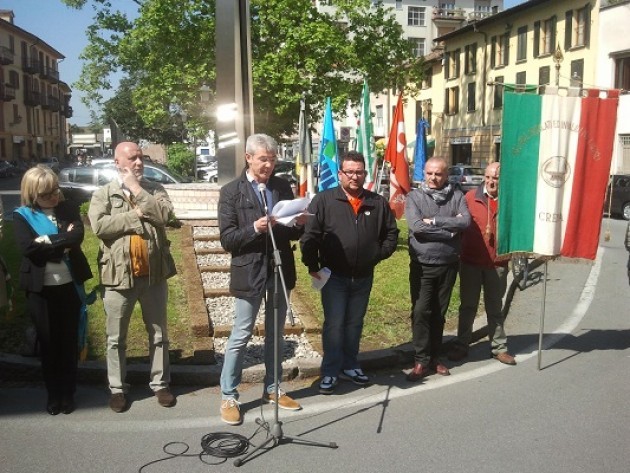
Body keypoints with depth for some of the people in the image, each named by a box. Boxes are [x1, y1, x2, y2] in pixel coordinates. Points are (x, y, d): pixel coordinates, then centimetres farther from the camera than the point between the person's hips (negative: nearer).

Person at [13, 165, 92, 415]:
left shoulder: (68, 208, 2)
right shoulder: (22, 215, -3)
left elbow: (78, 236, -14)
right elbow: (28, 248, -17)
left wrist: (48, 240, -19)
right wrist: (63, 243, -15)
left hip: (69, 285, 1)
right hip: (40, 289, -1)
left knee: (69, 341, 9)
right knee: (47, 343, 10)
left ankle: (68, 394, 24)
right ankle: (53, 394, 26)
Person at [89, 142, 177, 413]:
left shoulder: (154, 189, 5)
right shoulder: (103, 194, 0)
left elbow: (165, 214, -14)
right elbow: (99, 226, -16)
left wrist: (136, 189, -11)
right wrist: (136, 214, -15)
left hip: (154, 274, 2)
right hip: (119, 275, -1)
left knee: (158, 334, 13)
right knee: (116, 338, 11)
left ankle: (160, 384, 28)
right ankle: (117, 388, 27)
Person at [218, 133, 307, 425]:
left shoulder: (283, 187, 6)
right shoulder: (231, 192, -6)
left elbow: (292, 233, 10)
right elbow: (226, 239, -10)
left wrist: (299, 224, -12)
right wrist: (254, 228, -25)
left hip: (280, 270, 5)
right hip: (249, 272, -4)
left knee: (275, 335, 16)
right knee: (240, 336, 3)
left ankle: (273, 390, 31)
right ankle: (228, 396, 17)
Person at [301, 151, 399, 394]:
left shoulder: (378, 203, 3)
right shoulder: (323, 200, -7)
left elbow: (391, 233, 13)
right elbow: (309, 235, -10)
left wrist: (379, 255, 4)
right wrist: (313, 266, -11)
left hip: (364, 277, 4)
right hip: (334, 276, -3)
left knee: (355, 324, 15)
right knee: (333, 324, 1)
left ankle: (350, 366, 30)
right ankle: (330, 371, 12)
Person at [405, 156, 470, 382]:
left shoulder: (456, 196, 3)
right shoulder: (414, 197, -3)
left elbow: (465, 221, -13)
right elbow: (416, 227, -18)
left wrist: (434, 221, -17)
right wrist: (450, 228, -14)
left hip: (448, 265, 2)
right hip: (422, 265, -2)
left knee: (439, 313, 11)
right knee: (421, 312, -5)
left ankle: (434, 357, 22)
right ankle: (421, 361, 3)